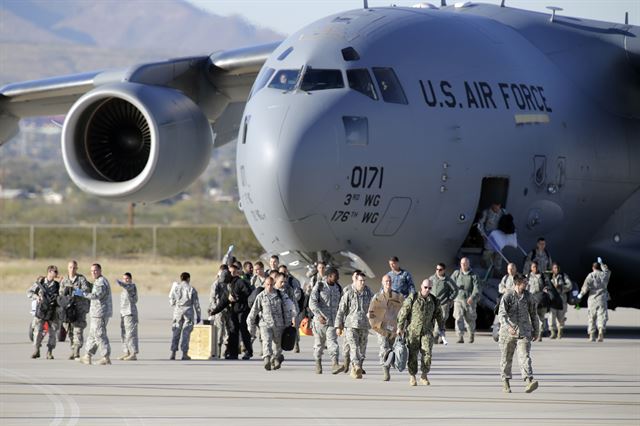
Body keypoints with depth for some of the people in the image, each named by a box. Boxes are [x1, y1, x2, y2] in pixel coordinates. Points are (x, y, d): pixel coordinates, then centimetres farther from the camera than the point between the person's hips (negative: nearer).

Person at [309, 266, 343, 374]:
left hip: (332, 321, 2)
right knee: (319, 343, 8)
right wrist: (319, 315, -26)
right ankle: (318, 364, 24)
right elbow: (312, 303, -14)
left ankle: (335, 365, -25)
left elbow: (340, 305, 20)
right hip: (320, 320, -2)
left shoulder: (338, 288, 9)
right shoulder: (319, 286, -6)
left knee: (333, 342, -12)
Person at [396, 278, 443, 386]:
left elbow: (438, 315, 15)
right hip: (413, 330, -2)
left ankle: (424, 376, 2)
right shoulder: (412, 299, -4)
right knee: (412, 354, 1)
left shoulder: (434, 301, 6)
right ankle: (412, 377, 13)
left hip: (427, 331, 2)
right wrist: (400, 327, -7)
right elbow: (403, 313, -4)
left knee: (427, 352, -10)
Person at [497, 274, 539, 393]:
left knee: (525, 356, -14)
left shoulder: (528, 296, 6)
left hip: (524, 332, 1)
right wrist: (508, 326, -33)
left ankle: (529, 381, -27)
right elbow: (501, 314, -17)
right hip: (508, 332, -1)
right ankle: (505, 383, 26)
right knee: (506, 358, 10)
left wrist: (535, 330, 20)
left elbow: (533, 313, 17)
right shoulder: (507, 296, -7)